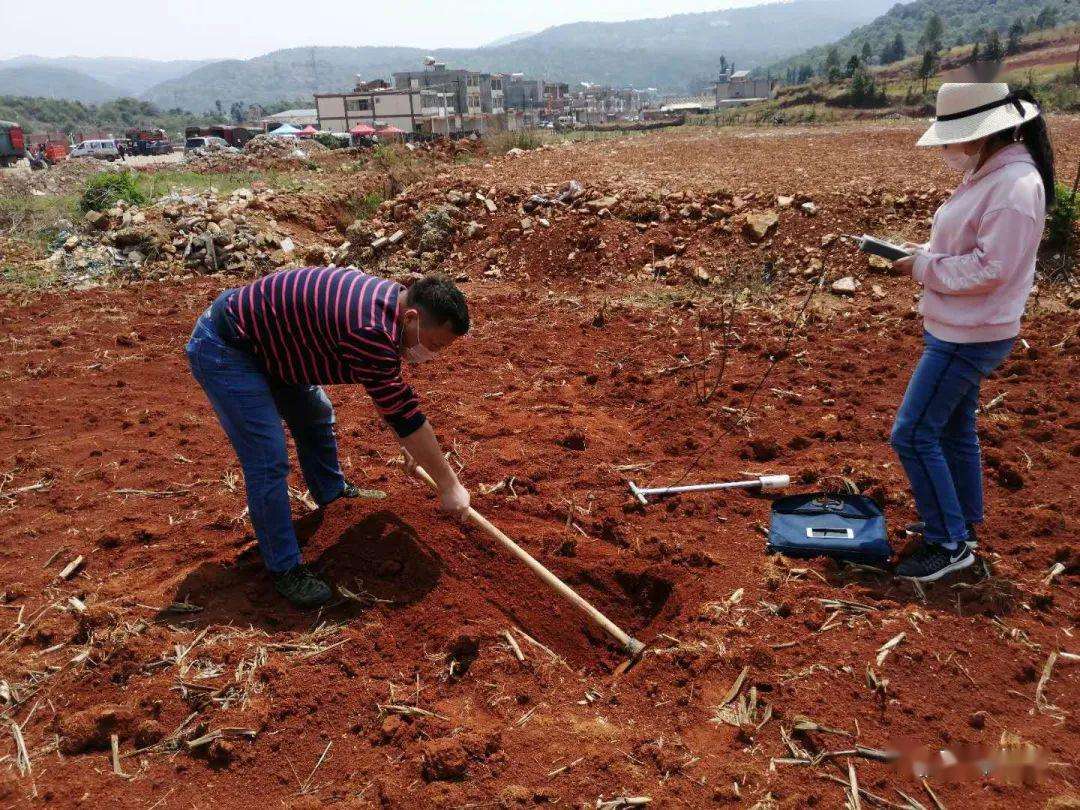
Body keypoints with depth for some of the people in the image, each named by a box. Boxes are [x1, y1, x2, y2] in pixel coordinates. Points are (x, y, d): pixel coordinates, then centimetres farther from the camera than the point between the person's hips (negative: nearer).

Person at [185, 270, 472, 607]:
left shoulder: (391, 299, -3)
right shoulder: (371, 331, -33)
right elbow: (404, 414, -26)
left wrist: (408, 443, 24)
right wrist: (449, 485, -16)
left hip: (261, 337, 10)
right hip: (222, 350, -10)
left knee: (315, 415, 22)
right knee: (269, 462, -11)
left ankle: (332, 494, 46)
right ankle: (285, 569, 4)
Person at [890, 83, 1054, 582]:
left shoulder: (1015, 186, -22)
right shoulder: (988, 175, 9)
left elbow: (988, 270, -25)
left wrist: (923, 267, -16)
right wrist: (927, 253, 3)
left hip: (969, 338, -10)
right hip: (957, 331, 10)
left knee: (912, 434, -7)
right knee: (953, 428, 20)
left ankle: (949, 544, 4)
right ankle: (961, 521, 36)